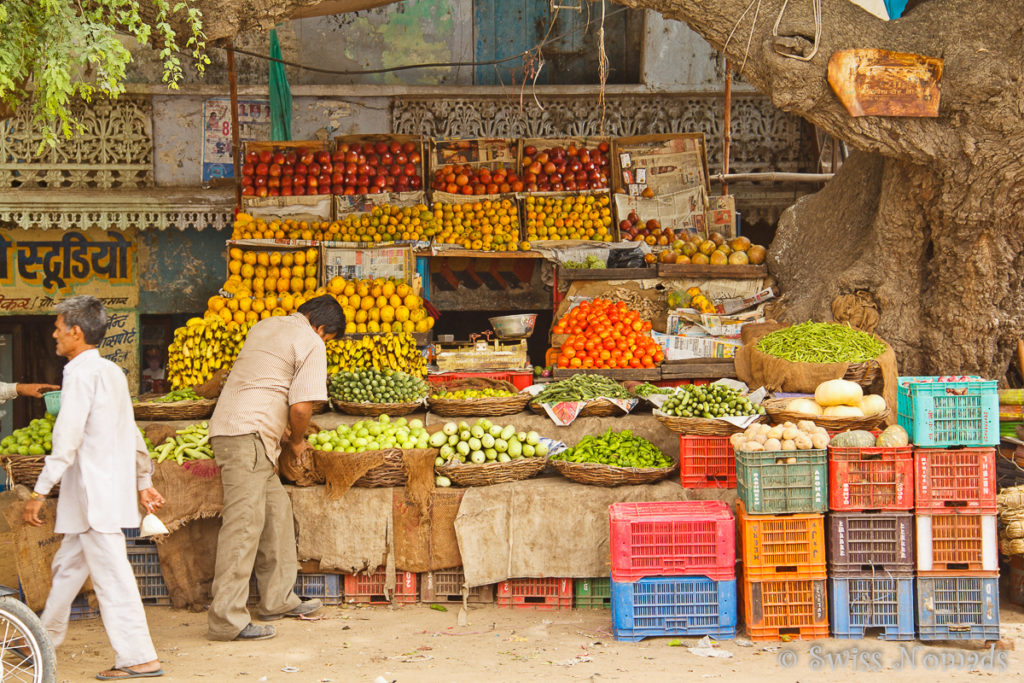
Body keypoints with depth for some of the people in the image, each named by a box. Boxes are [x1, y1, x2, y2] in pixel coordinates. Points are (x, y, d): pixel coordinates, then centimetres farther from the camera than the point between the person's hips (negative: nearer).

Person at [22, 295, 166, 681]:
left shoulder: (81, 374, -14)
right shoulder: (112, 371, 15)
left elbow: (67, 440, -20)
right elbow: (133, 435, 19)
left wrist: (39, 492, -18)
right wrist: (144, 482, 24)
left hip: (94, 493, -10)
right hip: (111, 489, 10)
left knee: (111, 574, -8)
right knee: (68, 565, 19)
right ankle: (44, 640, 32)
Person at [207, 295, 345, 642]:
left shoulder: (263, 327, 22)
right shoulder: (311, 344, -4)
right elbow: (300, 406, -12)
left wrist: (284, 433, 35)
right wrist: (297, 441, 8)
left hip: (229, 427, 10)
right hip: (248, 434, -10)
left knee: (276, 510, 17)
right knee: (243, 522, -11)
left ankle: (277, 599, 24)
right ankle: (226, 620, -13)